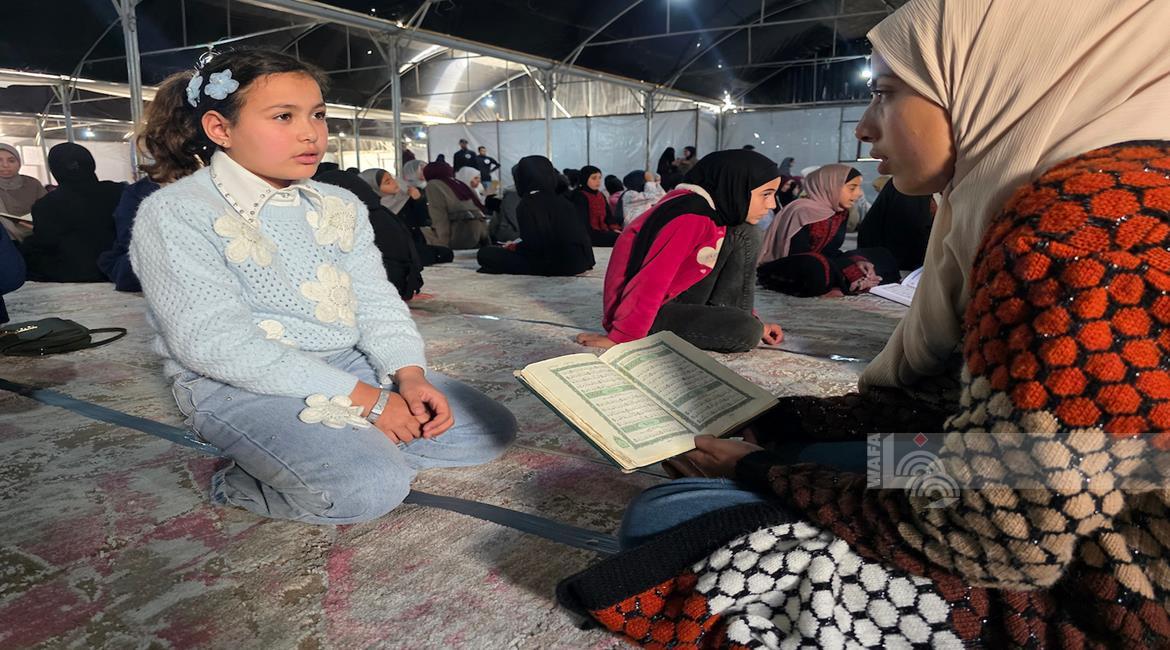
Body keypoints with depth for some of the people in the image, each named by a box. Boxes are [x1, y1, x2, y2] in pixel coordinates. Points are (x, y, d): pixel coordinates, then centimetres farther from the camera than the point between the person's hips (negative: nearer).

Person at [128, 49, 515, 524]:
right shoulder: (174, 215, -10)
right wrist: (363, 398, -23)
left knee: (492, 427, -2)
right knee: (368, 487, -31)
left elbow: (376, 303, 7)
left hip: (349, 363, 7)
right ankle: (241, 485, -2)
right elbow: (216, 343, -20)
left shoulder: (340, 207, 11)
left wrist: (409, 374, -15)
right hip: (241, 387, -6)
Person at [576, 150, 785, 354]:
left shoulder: (717, 208, 5)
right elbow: (651, 282, -26)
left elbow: (736, 272, 16)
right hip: (657, 311, -9)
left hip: (680, 293, 9)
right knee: (748, 331, -26)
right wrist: (621, 337, -23)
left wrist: (753, 321, 13)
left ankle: (723, 316, 1)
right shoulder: (691, 219, -26)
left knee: (744, 236, -2)